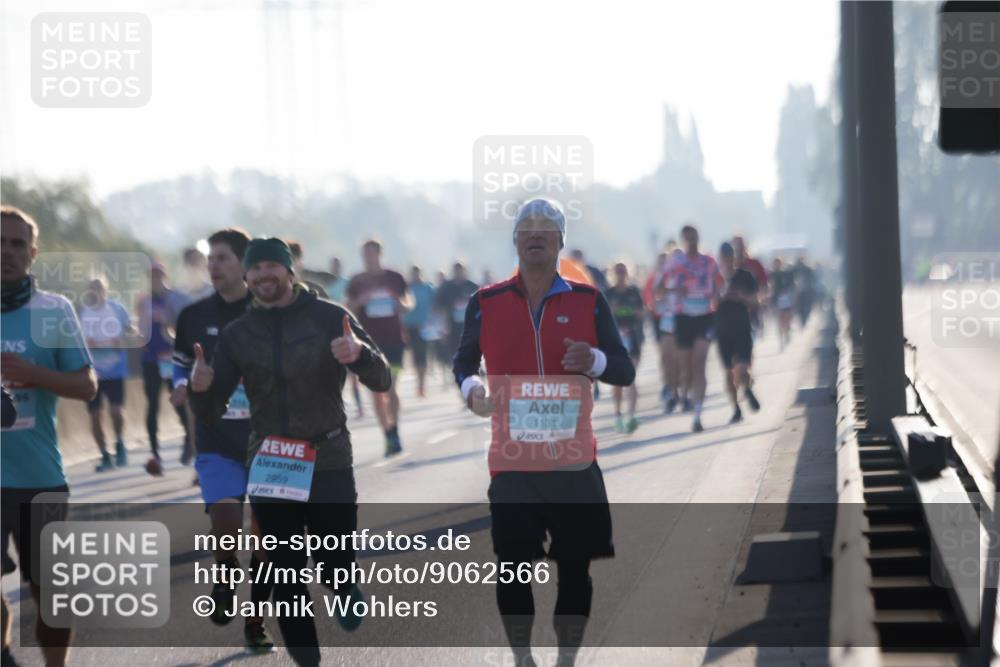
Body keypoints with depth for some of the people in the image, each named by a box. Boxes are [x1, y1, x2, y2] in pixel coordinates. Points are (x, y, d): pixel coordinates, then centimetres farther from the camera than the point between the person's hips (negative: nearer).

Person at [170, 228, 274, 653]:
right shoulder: (194, 316, 2)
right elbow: (182, 364, 16)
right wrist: (182, 387, -4)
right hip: (216, 442, 0)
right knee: (224, 520, -20)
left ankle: (256, 623, 19)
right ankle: (226, 575, 14)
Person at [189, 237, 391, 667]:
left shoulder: (328, 318, -2)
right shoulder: (237, 334, 6)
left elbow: (381, 381, -5)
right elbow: (210, 413, 7)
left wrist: (360, 352, -27)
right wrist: (199, 388, -16)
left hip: (328, 463, -2)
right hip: (268, 468, 2)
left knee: (336, 563, 1)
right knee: (285, 578, 2)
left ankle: (344, 590, 37)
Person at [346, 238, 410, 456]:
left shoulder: (394, 278, 6)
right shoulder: (357, 282, 7)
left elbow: (408, 303, 12)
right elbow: (348, 309, 7)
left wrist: (401, 304, -11)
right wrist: (360, 301, -13)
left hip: (393, 338, -1)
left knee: (390, 388, -9)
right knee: (377, 391, 0)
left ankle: (393, 432, -6)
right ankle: (390, 436, 7)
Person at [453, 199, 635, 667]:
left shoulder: (588, 301, 3)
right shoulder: (486, 303, 4)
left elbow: (625, 372, 4)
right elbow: (463, 363, 13)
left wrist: (593, 360, -17)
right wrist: (471, 389, -9)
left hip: (574, 459, 1)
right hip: (512, 459, 0)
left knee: (575, 565, 4)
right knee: (512, 566, -1)